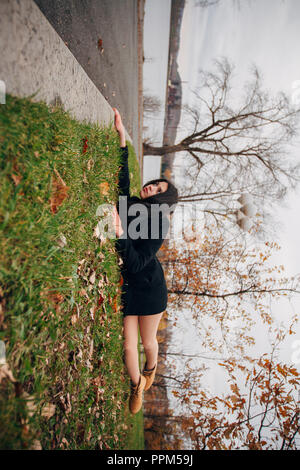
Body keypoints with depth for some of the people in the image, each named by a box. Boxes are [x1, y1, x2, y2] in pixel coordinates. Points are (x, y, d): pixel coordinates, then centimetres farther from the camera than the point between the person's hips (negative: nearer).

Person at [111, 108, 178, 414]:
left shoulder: (159, 222, -16)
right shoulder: (129, 204, -1)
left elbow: (137, 262, -23)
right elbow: (123, 176, 6)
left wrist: (120, 233, -34)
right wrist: (121, 135, 3)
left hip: (149, 289, -3)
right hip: (124, 287, 4)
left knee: (148, 341, 17)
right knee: (127, 346, 9)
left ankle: (150, 371, 53)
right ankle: (136, 385, 39)